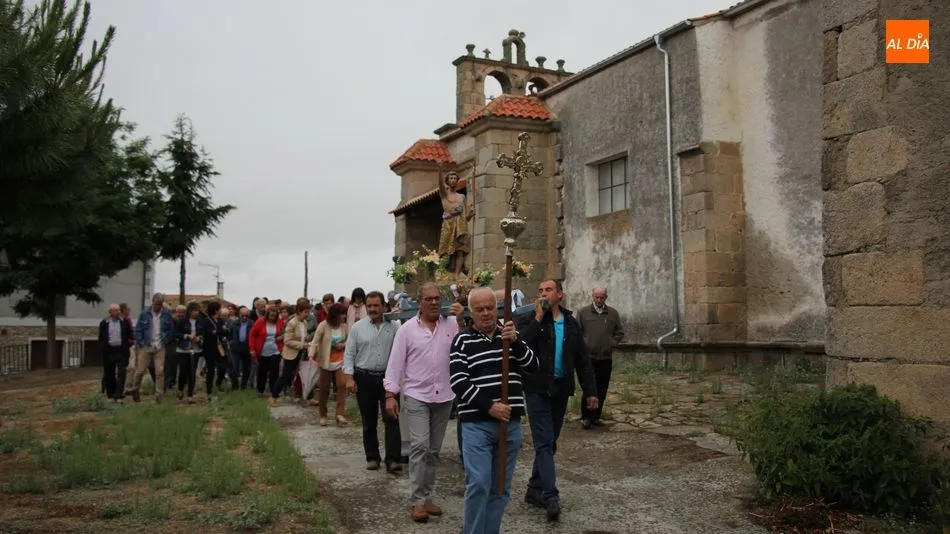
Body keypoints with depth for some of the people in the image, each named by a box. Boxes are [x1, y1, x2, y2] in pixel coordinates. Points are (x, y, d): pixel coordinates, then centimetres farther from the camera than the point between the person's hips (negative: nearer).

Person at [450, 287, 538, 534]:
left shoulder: (511, 335, 11)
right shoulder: (463, 341, -1)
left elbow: (533, 367, 0)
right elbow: (458, 382, -9)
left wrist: (515, 342, -16)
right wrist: (489, 406, -18)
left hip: (511, 423, 4)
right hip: (477, 424, -4)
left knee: (501, 487, 10)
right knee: (479, 484, -10)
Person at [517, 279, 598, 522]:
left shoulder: (570, 323, 9)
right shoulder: (530, 320, -3)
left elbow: (582, 359, 10)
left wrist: (590, 391, 6)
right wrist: (538, 318, -19)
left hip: (561, 390, 5)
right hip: (538, 390, -5)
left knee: (549, 443, 12)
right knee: (544, 443, -8)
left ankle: (535, 489, 24)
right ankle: (550, 496, -10)